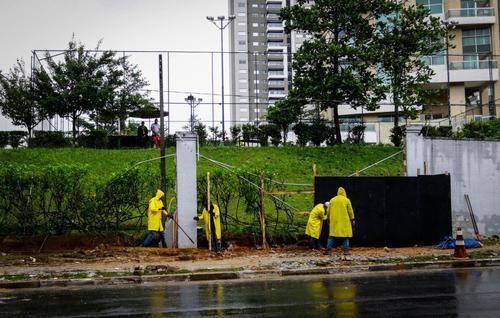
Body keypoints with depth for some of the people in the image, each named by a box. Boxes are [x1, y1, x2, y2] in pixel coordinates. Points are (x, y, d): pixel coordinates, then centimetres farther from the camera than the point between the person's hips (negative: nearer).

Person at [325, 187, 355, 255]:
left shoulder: (332, 200, 6)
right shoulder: (346, 200, -3)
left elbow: (328, 211, 10)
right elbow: (350, 211, -1)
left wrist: (329, 219, 22)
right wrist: (352, 220, 7)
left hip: (334, 221, 3)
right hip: (344, 221, -3)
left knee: (331, 235, 7)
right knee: (345, 235, 4)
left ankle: (328, 249, 2)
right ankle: (345, 250, -1)